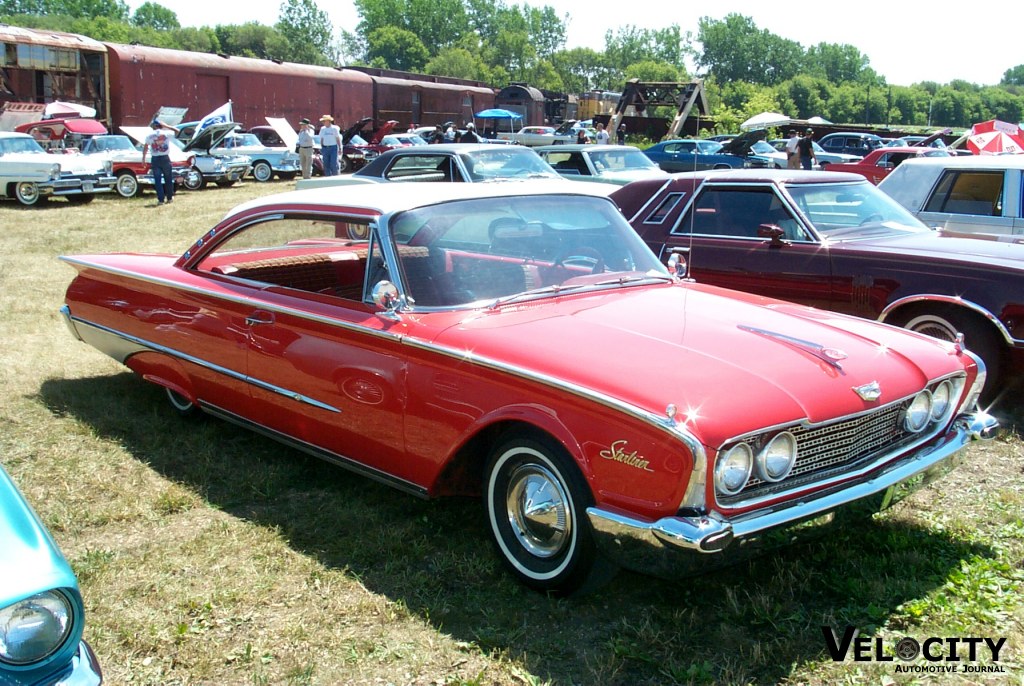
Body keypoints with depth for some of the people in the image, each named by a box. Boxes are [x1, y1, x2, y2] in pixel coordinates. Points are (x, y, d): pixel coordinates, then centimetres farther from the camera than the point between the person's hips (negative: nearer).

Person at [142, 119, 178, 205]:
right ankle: (169, 198, 18)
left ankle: (161, 199, 0)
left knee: (157, 180, 3)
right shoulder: (166, 134, -3)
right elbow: (177, 131, 12)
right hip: (165, 158, 0)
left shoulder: (149, 136, -2)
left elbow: (145, 148, 5)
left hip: (155, 159, 0)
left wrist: (143, 158, 16)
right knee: (168, 179, 12)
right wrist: (166, 126, 11)